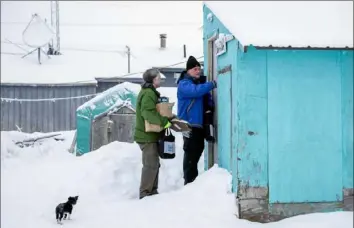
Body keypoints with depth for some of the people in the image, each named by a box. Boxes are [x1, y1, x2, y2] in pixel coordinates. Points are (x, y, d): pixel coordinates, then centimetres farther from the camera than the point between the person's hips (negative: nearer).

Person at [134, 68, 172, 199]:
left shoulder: (150, 92, 19)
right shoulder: (148, 93, -17)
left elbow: (156, 111, 24)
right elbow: (149, 113, -30)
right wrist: (165, 123, -28)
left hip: (149, 135, 11)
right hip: (147, 136, -11)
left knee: (154, 164, 15)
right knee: (151, 165, -9)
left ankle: (152, 192, 21)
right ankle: (145, 194, -4)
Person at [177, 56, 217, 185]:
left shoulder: (200, 83, 19)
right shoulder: (184, 84, -6)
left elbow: (208, 100, 26)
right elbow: (196, 91, -27)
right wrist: (212, 84, -28)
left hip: (200, 125, 9)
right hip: (189, 125, -9)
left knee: (197, 151, 14)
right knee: (190, 154, -9)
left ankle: (194, 181, 24)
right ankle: (189, 183, -4)